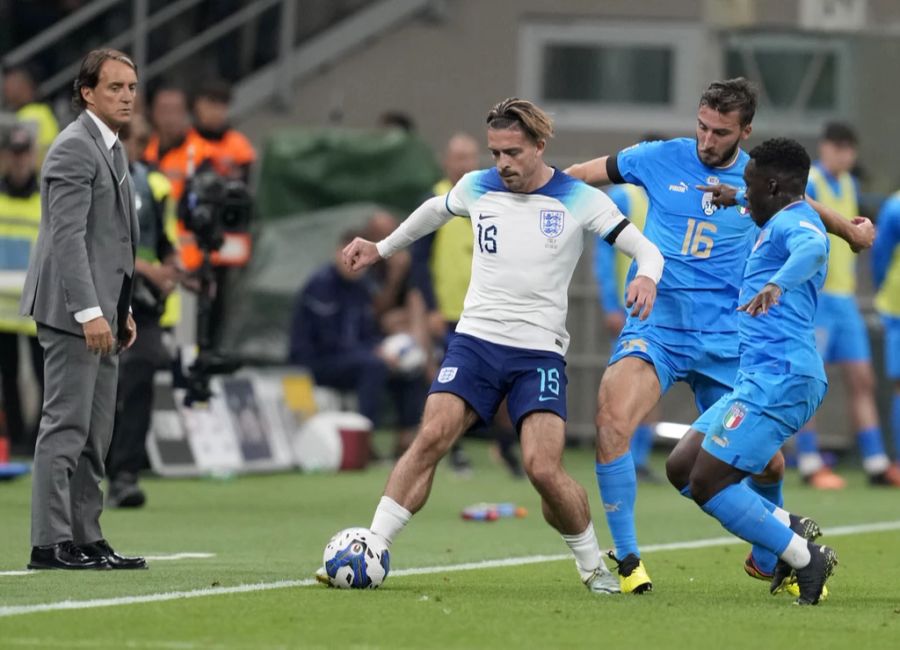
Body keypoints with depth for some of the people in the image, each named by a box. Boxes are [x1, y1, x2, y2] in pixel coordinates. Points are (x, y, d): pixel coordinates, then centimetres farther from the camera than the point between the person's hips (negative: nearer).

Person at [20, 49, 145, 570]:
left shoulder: (110, 149, 19)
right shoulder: (75, 148, -13)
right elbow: (67, 237, -20)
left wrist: (121, 310, 21)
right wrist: (88, 311, -25)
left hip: (100, 311, 10)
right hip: (73, 310, -10)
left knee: (95, 434, 10)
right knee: (66, 427, -10)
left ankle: (86, 537, 13)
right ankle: (51, 543, -9)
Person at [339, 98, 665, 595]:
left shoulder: (580, 200, -3)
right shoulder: (476, 187, 6)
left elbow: (645, 249, 0)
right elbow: (435, 211, 29)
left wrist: (647, 278, -23)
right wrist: (382, 249, 35)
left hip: (540, 352, -2)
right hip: (475, 340, 2)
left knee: (543, 468, -16)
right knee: (431, 437, -18)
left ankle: (593, 565, 8)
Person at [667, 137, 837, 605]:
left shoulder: (794, 221, -11)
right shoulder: (781, 227, 23)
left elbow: (812, 249, -37)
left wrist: (777, 284, -54)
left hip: (780, 377, -11)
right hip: (761, 377, 11)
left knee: (706, 483, -13)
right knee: (682, 469, 10)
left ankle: (805, 559, -8)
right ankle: (791, 530, 7)